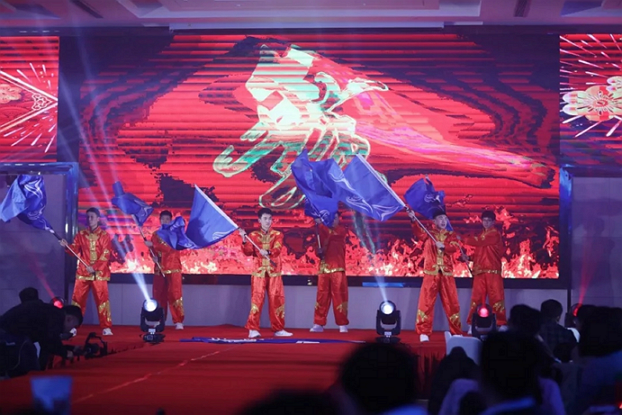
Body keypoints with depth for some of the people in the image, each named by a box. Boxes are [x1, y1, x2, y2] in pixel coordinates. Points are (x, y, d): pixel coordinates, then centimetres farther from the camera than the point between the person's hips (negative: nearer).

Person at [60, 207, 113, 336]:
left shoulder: (105, 235, 0)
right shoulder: (81, 234, 10)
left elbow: (106, 255, -8)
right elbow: (75, 250, 5)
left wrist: (94, 267, -17)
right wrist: (67, 246, -16)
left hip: (99, 273, -3)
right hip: (82, 272, 3)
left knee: (102, 299, -5)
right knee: (77, 299, 4)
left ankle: (106, 327, -3)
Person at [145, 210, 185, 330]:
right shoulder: (155, 234, 14)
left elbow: (171, 247, -15)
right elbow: (152, 249, 15)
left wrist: (153, 245, -20)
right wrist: (153, 256, -9)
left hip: (173, 269, -4)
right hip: (159, 270, 4)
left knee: (174, 295, -10)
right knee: (158, 296, 4)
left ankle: (178, 322, -9)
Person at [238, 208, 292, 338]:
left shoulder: (277, 235, 7)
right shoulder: (253, 235, 6)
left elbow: (277, 249, -9)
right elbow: (248, 252, -3)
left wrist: (267, 252, -28)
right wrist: (244, 240, -17)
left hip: (274, 272, 1)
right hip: (259, 271, -1)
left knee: (277, 299, 2)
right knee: (257, 298, -8)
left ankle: (278, 329, 9)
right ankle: (253, 329, -7)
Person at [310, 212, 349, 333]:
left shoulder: (342, 230, 3)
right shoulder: (323, 231, 15)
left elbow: (332, 235, -17)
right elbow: (320, 246, 16)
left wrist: (320, 224, -18)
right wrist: (319, 250, -7)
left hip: (337, 269, -4)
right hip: (324, 268, 4)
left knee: (339, 296, -4)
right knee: (322, 296, 2)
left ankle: (343, 324, 0)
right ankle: (319, 324, 3)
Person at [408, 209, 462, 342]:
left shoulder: (451, 235, 12)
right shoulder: (429, 234, 8)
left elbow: (455, 247, -6)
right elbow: (418, 232, -13)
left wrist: (444, 246, -24)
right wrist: (413, 219, -30)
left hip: (446, 273, 1)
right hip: (431, 273, -1)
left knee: (451, 302, 5)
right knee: (426, 302, -5)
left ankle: (456, 332, 14)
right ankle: (424, 332, -1)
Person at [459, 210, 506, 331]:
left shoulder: (495, 234, -5)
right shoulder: (481, 235, 20)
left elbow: (479, 242, -16)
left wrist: (462, 239, -11)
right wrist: (469, 257, 1)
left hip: (492, 271, -6)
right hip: (479, 271, 6)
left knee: (496, 297, -6)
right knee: (477, 298, 3)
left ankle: (502, 324, -2)